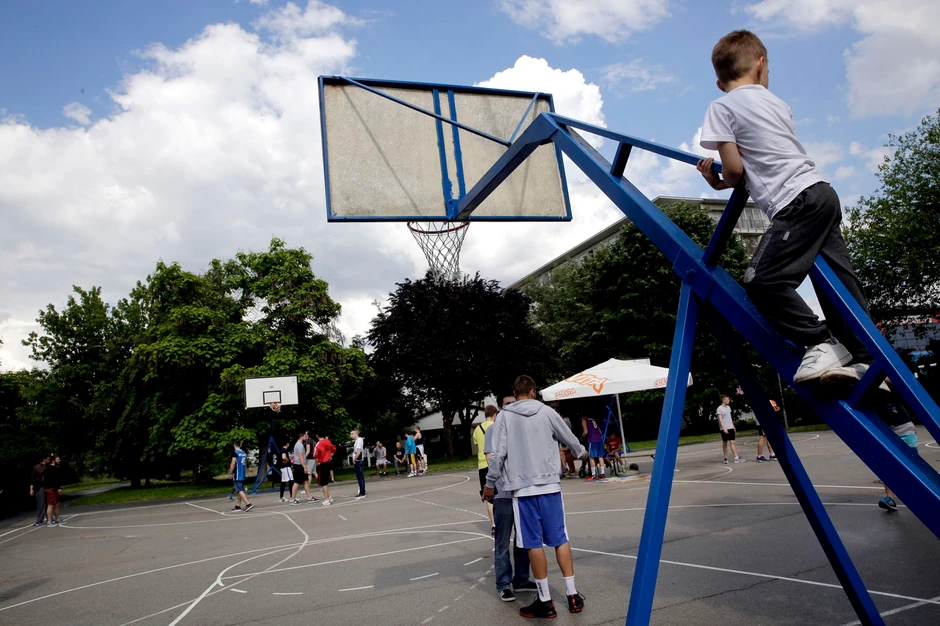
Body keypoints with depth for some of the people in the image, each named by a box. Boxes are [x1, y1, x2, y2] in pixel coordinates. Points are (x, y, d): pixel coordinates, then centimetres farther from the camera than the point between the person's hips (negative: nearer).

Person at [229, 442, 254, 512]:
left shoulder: (235, 453, -10)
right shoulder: (244, 453, 12)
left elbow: (233, 464, -17)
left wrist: (230, 472, -6)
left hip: (237, 475, -8)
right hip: (243, 475, 8)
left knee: (240, 490, -9)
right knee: (239, 490, 16)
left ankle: (248, 504, -19)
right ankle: (237, 506, 20)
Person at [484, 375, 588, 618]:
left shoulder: (505, 417, -2)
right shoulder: (547, 412, 2)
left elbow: (498, 453, -7)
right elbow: (569, 438, 15)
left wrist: (490, 483, 5)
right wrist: (581, 452, 36)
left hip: (522, 488, -1)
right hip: (550, 485, 2)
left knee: (534, 543, 5)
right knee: (560, 539, 11)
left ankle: (545, 601, 11)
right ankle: (572, 595, 17)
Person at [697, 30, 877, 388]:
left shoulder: (721, 107, 1)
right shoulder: (777, 102, 22)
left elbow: (734, 169, -7)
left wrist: (722, 181, 15)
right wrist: (720, 177, 22)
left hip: (798, 203, -9)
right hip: (822, 192, 9)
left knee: (761, 281, -10)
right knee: (838, 281, 10)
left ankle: (822, 344, -9)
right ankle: (866, 361, 13)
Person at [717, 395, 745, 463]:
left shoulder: (728, 407, 14)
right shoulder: (719, 409, -10)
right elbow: (720, 419, -16)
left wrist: (733, 426, 20)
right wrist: (724, 428, -23)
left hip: (730, 428, 6)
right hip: (724, 429, -6)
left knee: (733, 442, 0)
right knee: (725, 443, 1)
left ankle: (736, 458, -2)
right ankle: (726, 458, 7)